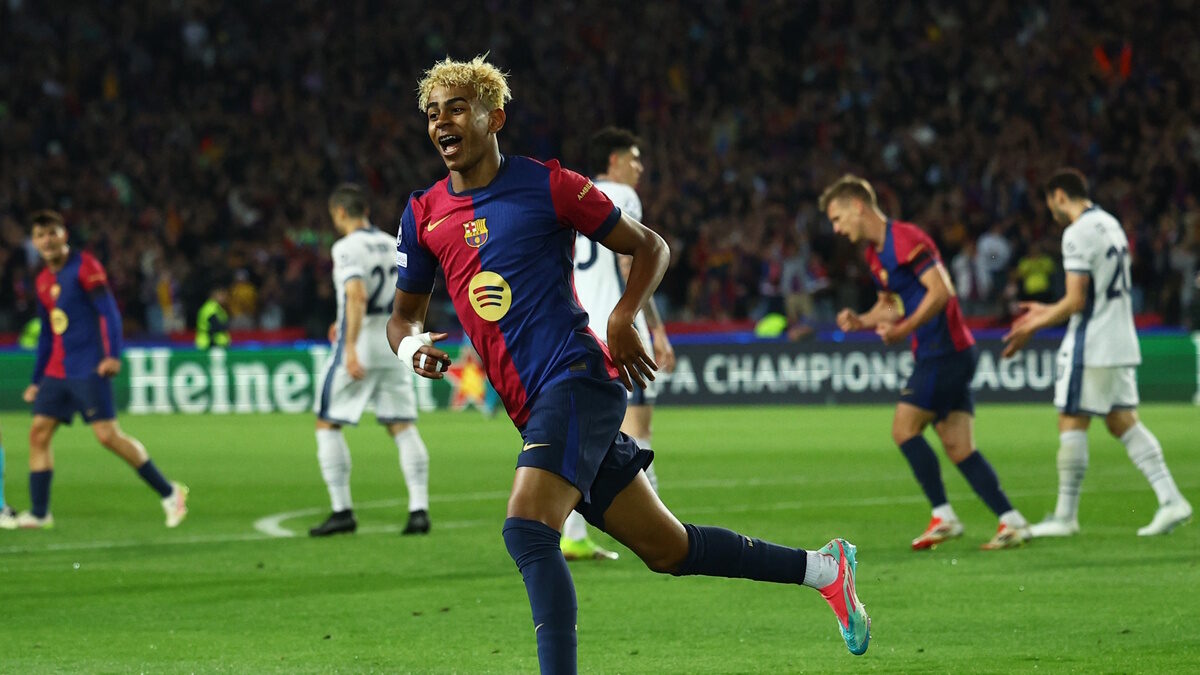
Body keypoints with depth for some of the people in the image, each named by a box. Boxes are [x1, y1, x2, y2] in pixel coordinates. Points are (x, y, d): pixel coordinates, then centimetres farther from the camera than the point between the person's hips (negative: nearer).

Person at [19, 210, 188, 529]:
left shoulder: (84, 266, -6)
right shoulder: (43, 281, 16)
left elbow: (109, 312, -13)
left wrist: (113, 356, -24)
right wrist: (36, 381, 22)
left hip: (88, 370, -8)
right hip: (56, 371, 8)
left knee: (108, 435, -12)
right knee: (39, 432, 0)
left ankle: (169, 493, -3)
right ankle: (39, 513, 3)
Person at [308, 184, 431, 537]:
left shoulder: (348, 248, -11)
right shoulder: (393, 246, 11)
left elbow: (357, 296, -24)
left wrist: (350, 347, -28)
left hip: (359, 345, -6)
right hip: (394, 347, 6)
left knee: (328, 424, 6)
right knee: (403, 427, 6)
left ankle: (342, 511, 2)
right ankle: (419, 509, -4)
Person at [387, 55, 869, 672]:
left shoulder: (545, 185, -3)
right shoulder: (422, 215, 11)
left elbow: (649, 246, 5)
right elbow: (404, 311, 21)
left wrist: (624, 317, -11)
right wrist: (411, 347, -2)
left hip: (576, 378, -6)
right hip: (532, 408, 6)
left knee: (527, 528, -27)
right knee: (666, 548, 11)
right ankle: (824, 567, 27)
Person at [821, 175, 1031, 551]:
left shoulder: (905, 239, -14)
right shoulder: (874, 254, 18)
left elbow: (941, 291, -21)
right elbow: (891, 305, 26)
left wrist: (904, 329, -23)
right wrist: (861, 321, 7)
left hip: (945, 349, -10)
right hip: (936, 354, 10)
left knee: (904, 429, -9)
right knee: (959, 448, 3)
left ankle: (943, 517, -5)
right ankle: (1012, 522, 0)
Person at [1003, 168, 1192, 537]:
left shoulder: (1077, 233, -14)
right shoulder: (1111, 225, 15)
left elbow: (1076, 301, -17)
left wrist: (1032, 326, -6)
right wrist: (1048, 312, 25)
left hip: (1090, 347, -9)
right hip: (1121, 343, 9)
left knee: (1072, 424, -1)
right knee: (1124, 422, 9)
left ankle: (1065, 516, 3)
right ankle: (1170, 499, 0)